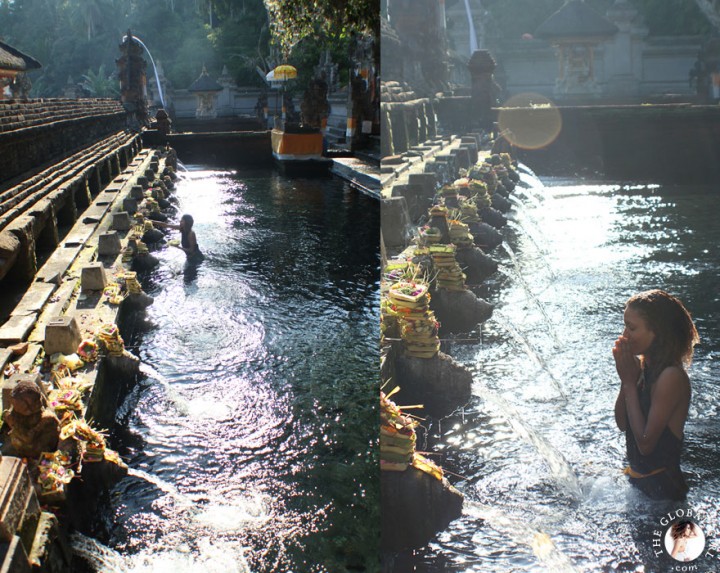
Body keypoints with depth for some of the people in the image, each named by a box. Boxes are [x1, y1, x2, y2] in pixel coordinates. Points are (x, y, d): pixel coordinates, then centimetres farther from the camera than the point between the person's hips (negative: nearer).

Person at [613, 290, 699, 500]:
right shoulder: (643, 365, -1)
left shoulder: (671, 376, -25)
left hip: (661, 486, -8)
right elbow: (622, 423, 4)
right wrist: (626, 379, -10)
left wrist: (630, 382, -21)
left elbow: (645, 443, -25)